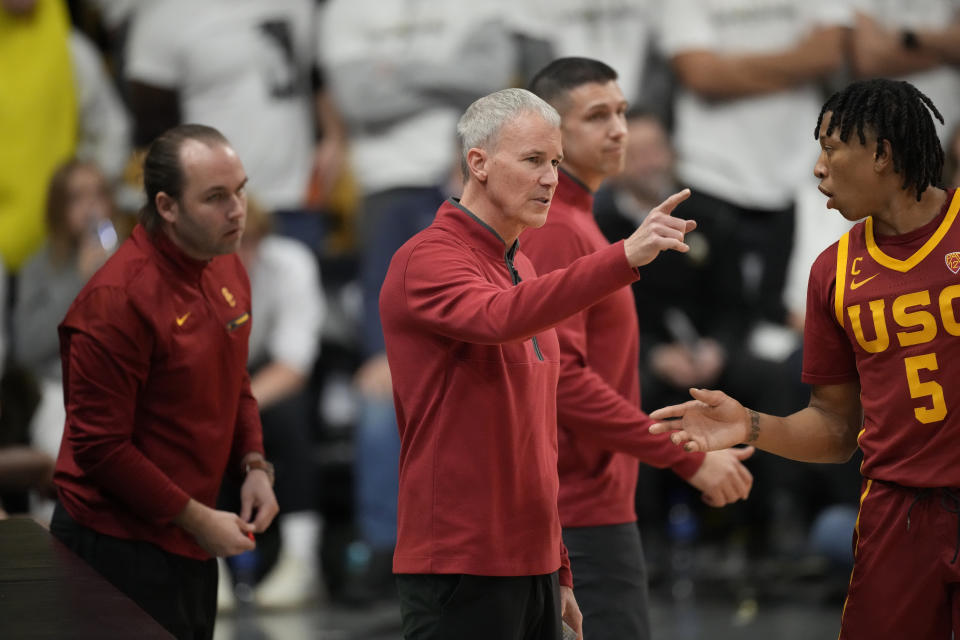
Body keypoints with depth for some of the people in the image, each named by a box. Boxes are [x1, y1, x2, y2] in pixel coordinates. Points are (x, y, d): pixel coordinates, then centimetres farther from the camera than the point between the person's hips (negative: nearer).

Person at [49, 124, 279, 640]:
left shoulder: (226, 268, 6)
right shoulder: (118, 297, -22)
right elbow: (100, 447, -20)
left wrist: (254, 466, 2)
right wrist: (196, 519, -16)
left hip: (190, 540, 8)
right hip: (121, 551, -8)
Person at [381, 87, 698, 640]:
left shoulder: (520, 270, 18)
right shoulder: (428, 260, -10)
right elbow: (499, 319, -33)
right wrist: (625, 257, -43)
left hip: (532, 567, 8)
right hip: (461, 572, -8)